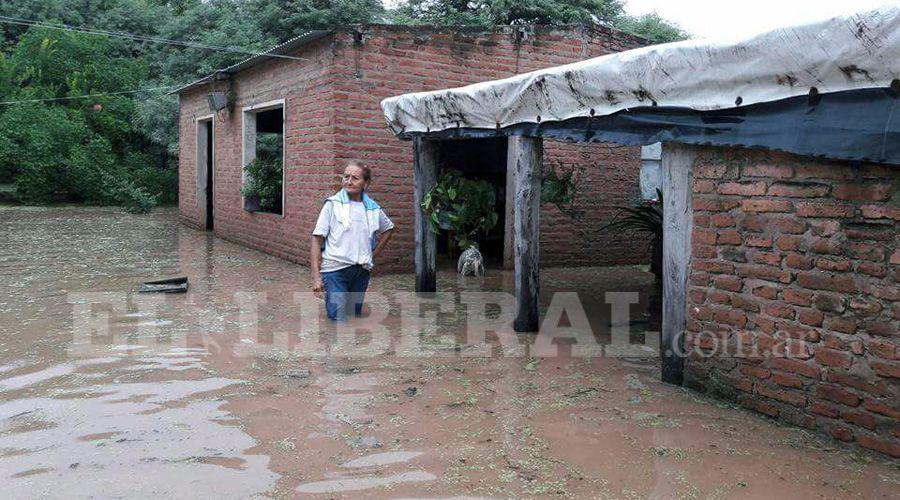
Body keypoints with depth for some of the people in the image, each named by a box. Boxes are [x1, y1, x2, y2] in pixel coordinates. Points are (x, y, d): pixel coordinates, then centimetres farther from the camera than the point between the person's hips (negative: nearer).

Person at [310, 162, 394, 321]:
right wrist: (316, 275, -14)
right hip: (335, 271, -4)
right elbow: (317, 239, -6)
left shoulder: (373, 208, 8)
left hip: (362, 271, 5)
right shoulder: (333, 204, -3)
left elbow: (388, 228, 28)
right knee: (338, 320, -13)